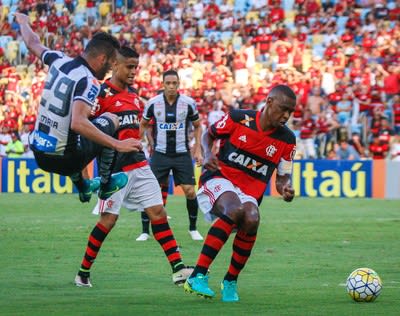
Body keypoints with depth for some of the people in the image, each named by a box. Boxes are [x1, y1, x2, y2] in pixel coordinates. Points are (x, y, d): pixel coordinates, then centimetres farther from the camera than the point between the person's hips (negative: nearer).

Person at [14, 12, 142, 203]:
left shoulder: (59, 61, -1)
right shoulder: (89, 82, -22)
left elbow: (32, 43, 19)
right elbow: (78, 123, -36)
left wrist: (23, 22, 41)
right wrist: (118, 145, -37)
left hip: (38, 154, 7)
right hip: (64, 161, -7)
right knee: (110, 120, 14)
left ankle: (82, 187, 50)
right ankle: (106, 186, 25)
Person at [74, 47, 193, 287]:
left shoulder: (133, 95, 14)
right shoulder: (101, 94, -10)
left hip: (139, 165, 8)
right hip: (114, 168, -8)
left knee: (158, 212, 0)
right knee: (108, 219, -6)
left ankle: (178, 269, -3)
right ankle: (83, 272, 9)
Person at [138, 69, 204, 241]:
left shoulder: (189, 103, -5)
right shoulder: (153, 103, -4)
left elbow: (197, 126, 9)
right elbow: (143, 124, 13)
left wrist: (198, 150, 3)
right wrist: (152, 143, 4)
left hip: (182, 154, 0)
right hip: (160, 154, 0)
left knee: (190, 191, -5)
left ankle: (193, 228, 15)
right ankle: (145, 231, 3)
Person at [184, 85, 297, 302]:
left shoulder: (287, 140, 3)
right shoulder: (238, 119, -4)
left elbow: (282, 177, 10)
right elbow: (208, 135, 11)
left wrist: (285, 189, -14)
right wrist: (208, 154, -9)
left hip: (250, 193, 3)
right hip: (219, 179, -3)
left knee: (251, 220, -32)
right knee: (235, 210, -37)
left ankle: (230, 281, -8)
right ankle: (197, 276, -37)